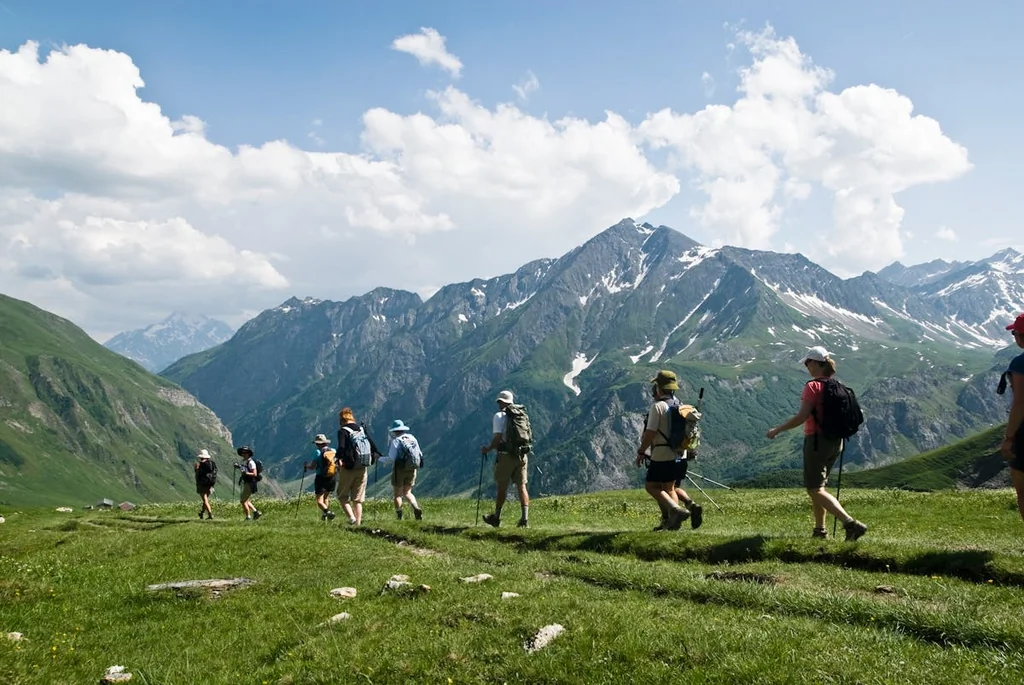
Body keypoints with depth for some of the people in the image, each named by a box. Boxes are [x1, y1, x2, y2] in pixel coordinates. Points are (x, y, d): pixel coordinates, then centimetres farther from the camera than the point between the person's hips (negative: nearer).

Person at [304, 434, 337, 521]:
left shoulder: (319, 452, -11)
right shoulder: (333, 451, 1)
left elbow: (312, 467, -12)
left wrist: (306, 465, 8)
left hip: (321, 478, -5)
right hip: (333, 478, 5)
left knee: (319, 501, -3)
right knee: (326, 497, 25)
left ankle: (328, 512, -28)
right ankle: (324, 515, 27)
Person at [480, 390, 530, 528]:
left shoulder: (499, 416, -6)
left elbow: (497, 438, -13)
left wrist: (487, 449, 2)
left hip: (506, 456, -4)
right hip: (522, 455, 4)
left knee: (502, 487, 9)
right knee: (522, 486, 3)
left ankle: (496, 518, 23)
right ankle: (525, 519, -6)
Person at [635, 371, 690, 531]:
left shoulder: (657, 406, -16)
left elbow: (650, 433, -18)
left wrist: (641, 452, -8)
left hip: (661, 456, -8)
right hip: (678, 455, 8)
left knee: (651, 486, 1)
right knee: (669, 488, 16)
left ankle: (676, 510, -15)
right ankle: (671, 521, 10)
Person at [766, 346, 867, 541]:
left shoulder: (813, 386, -15)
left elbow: (802, 416, -22)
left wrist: (777, 430, -13)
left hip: (817, 440, -8)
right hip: (836, 441, 8)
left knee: (815, 490, -4)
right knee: (818, 486, 21)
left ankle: (851, 523, -18)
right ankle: (820, 530, 24)